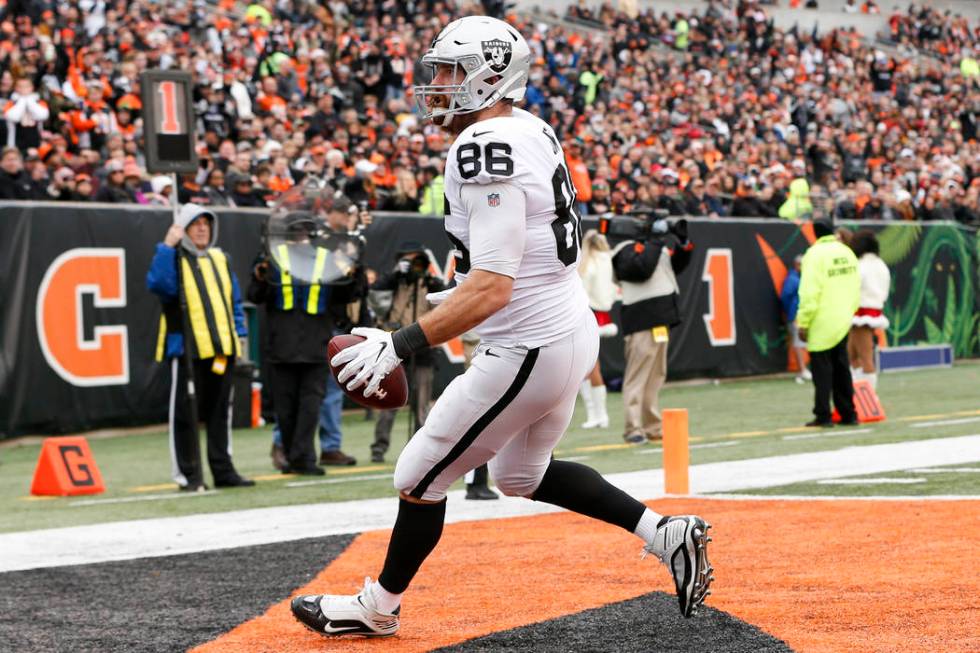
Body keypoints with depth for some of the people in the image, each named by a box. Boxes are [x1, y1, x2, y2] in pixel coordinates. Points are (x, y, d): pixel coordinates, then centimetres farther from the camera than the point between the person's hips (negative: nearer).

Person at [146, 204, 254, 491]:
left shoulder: (220, 259, 16)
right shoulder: (174, 259, -3)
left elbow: (234, 299, 20)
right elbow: (159, 284, -23)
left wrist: (238, 333, 12)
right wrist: (167, 247, -22)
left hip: (222, 348, 6)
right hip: (187, 349, -6)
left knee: (220, 411, 11)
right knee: (185, 413, -2)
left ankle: (223, 470, 17)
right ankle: (188, 474, 3)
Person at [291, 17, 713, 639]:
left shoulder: (486, 150, -22)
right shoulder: (532, 130, 7)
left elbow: (490, 290, -28)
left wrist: (399, 346, -27)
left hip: (529, 350, -10)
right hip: (572, 330, 10)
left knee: (420, 476, 6)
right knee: (521, 474, 27)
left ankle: (379, 606, 24)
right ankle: (666, 533, 23)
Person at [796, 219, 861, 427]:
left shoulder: (815, 254, -12)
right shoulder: (846, 252, 9)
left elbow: (809, 292, -17)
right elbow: (856, 287, 12)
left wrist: (803, 322, -13)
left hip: (822, 323, -6)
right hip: (843, 321, 6)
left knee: (822, 369, -2)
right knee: (841, 368, 13)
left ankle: (823, 415, -3)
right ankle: (848, 413, 14)